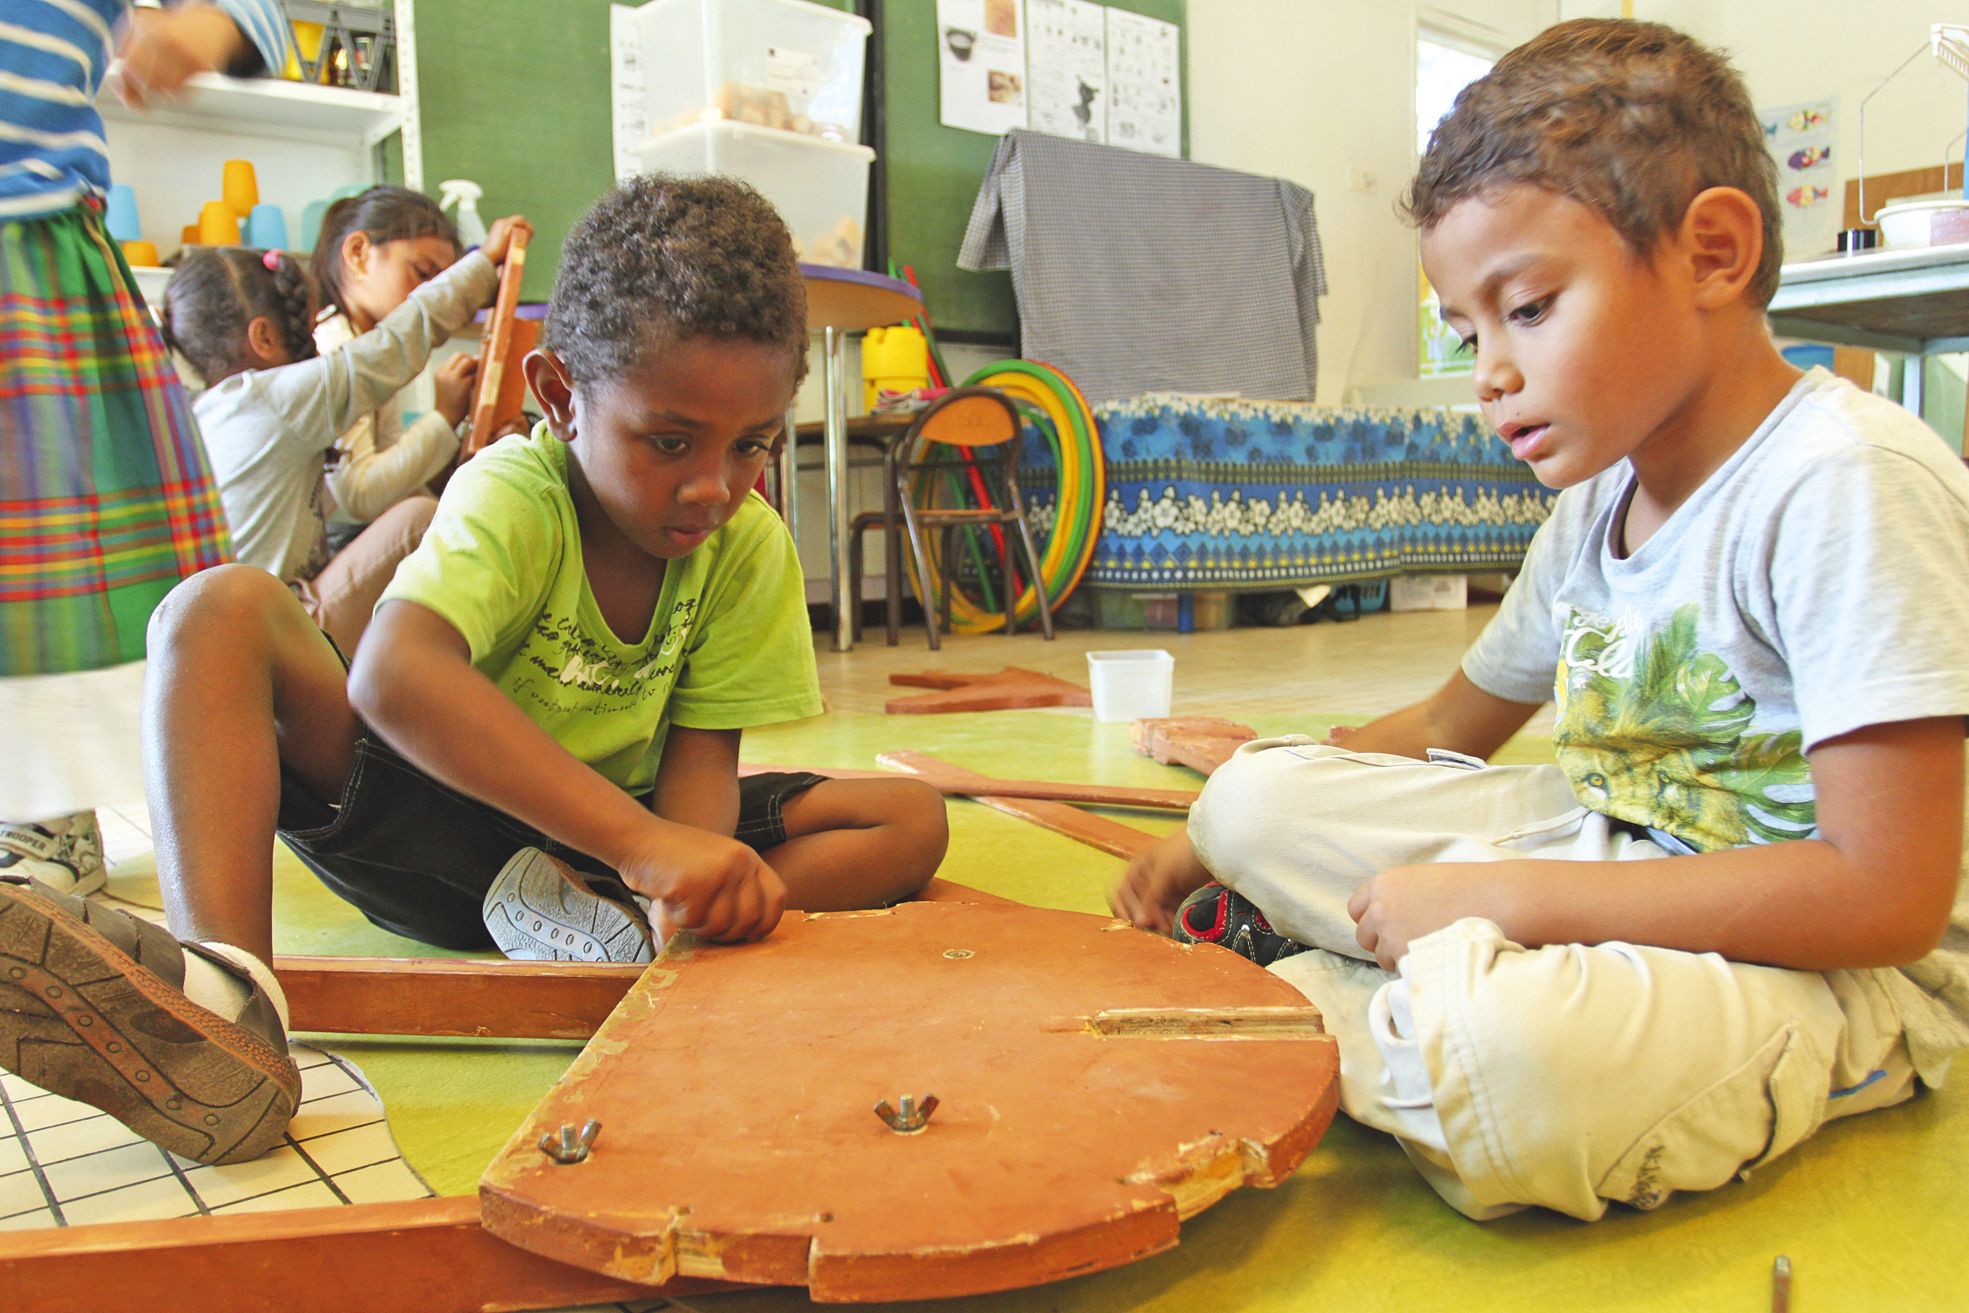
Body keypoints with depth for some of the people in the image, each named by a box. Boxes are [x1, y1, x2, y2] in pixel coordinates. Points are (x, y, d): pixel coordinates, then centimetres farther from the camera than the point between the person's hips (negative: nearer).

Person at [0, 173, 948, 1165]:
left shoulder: (753, 549, -9)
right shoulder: (511, 496, -22)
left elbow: (702, 751, -10)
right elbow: (391, 675, -42)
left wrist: (699, 873, -35)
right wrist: (638, 841, -52)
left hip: (612, 837, 3)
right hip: (440, 835, -2)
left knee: (911, 821, -17)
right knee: (222, 610, -25)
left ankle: (606, 927, -35)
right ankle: (224, 993, -44)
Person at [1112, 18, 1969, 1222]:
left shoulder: (1847, 484, -21)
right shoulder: (1599, 500, 4)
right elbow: (1447, 727, 16)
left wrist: (1503, 897, -25)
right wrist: (1221, 839, 6)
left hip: (1835, 974, -7)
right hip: (1614, 864, 7)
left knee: (1507, 1049, -38)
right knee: (1255, 794, 0)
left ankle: (1298, 997, -11)